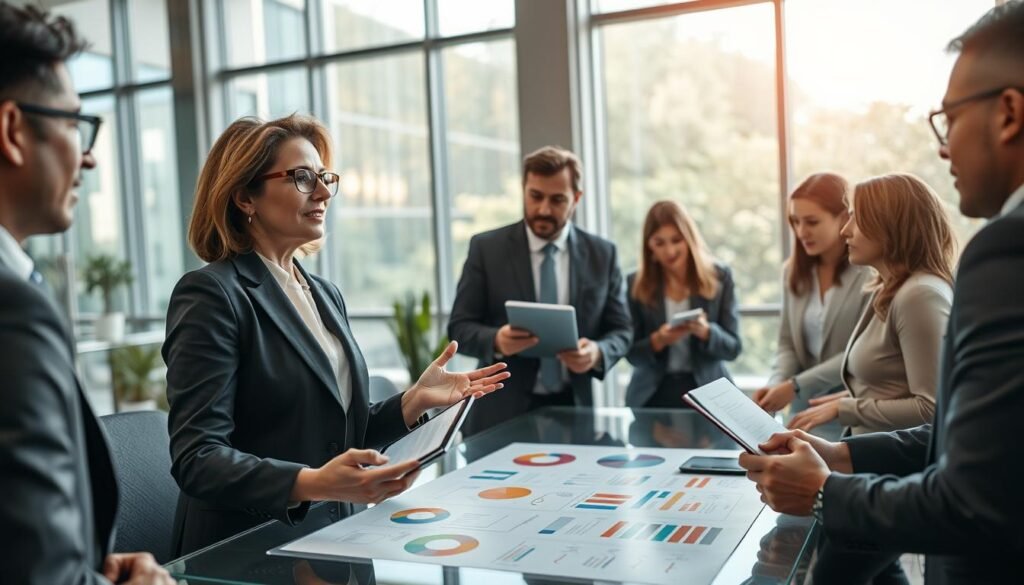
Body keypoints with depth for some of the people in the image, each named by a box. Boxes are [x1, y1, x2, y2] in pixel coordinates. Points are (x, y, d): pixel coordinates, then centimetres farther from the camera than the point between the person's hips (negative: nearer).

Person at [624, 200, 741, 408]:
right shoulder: (636, 284, 0)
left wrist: (706, 331, -21)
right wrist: (657, 341, -20)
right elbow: (631, 353, 0)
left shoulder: (719, 277, 0)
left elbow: (733, 347, -1)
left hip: (706, 393, 0)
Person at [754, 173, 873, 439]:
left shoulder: (871, 273, -13)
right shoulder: (794, 271, 7)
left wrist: (796, 386, -19)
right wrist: (776, 384, -11)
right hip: (805, 411, 5)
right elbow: (787, 343, 8)